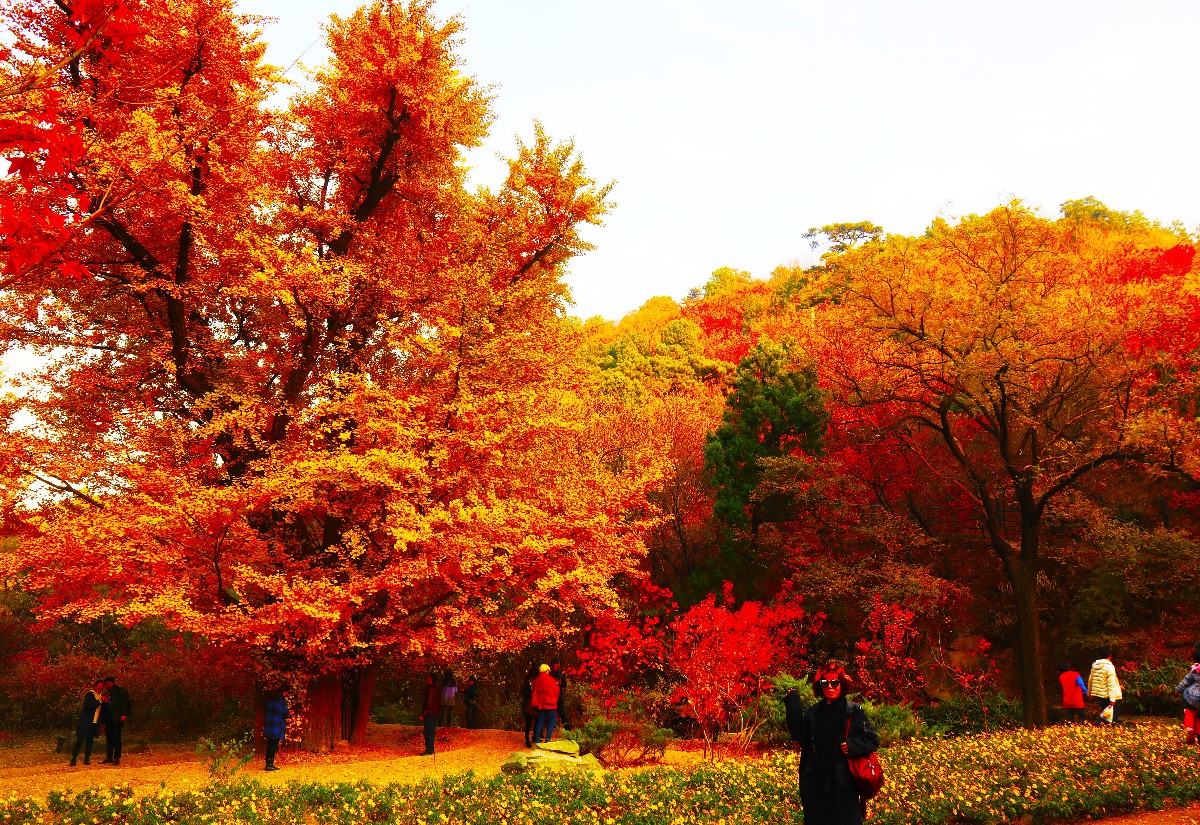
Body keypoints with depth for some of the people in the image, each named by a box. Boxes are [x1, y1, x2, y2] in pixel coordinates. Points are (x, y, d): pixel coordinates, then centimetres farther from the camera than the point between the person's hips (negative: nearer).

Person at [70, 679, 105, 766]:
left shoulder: (101, 695, 14)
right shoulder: (89, 694, -5)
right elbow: (88, 706, -20)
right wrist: (99, 701, -20)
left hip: (95, 722, 6)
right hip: (86, 722, -6)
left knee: (90, 740, 8)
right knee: (80, 740, -7)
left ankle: (87, 759, 12)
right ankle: (74, 759, -5)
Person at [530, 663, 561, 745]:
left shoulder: (537, 680, 6)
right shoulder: (551, 679, -8)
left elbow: (535, 693, 10)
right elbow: (556, 691, 0)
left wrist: (535, 704, 16)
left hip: (540, 704, 5)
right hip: (550, 704, -5)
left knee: (540, 722, 10)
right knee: (551, 722, 1)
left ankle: (537, 740, 8)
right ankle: (548, 739, -11)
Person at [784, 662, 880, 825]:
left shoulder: (854, 712, 0)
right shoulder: (812, 713, 9)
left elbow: (872, 740, -2)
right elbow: (799, 734, -6)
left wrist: (853, 746, -19)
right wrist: (793, 704, -10)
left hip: (844, 784, -3)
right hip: (816, 784, 3)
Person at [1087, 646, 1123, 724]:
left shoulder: (1094, 666, 8)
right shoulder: (1109, 667, -14)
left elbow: (1090, 680, 18)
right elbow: (1111, 685, -19)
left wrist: (1090, 693, 30)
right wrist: (1112, 699, -21)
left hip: (1098, 694, 7)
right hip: (1107, 696, -7)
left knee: (1104, 713, 18)